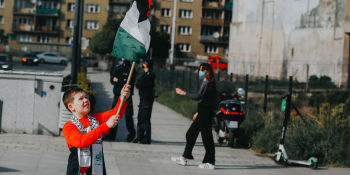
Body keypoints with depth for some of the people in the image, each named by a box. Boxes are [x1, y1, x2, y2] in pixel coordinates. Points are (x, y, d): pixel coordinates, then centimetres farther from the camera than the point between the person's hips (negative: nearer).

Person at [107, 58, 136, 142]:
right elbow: (112, 80, 4)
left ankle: (131, 133, 16)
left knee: (128, 116, -1)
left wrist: (118, 80, -12)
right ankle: (112, 134, 8)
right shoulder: (117, 68, 12)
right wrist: (123, 81, -13)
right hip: (117, 95, 4)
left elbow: (129, 83, -13)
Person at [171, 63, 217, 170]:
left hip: (206, 113, -10)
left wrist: (184, 93, -15)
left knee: (206, 137, -6)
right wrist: (198, 112, 25)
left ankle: (210, 163, -1)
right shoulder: (205, 83, 16)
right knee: (190, 134, 13)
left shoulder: (208, 83, -15)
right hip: (203, 113, 10)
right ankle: (184, 158, 19)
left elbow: (198, 97, -22)